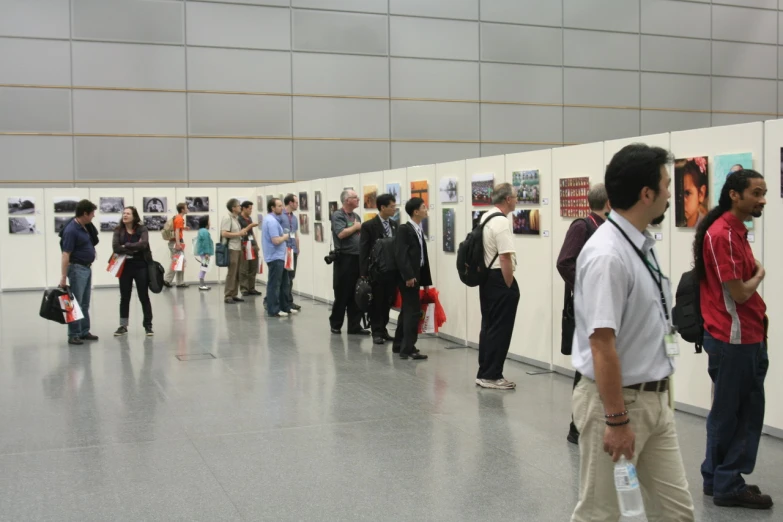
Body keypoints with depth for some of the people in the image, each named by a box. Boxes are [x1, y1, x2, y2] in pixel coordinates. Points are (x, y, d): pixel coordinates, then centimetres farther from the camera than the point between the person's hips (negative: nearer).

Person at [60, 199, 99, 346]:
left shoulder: (86, 226, 6)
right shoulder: (71, 230, -20)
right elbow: (65, 254, -22)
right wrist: (63, 276, -25)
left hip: (87, 268, 9)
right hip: (77, 269, -9)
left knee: (85, 304, 13)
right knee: (76, 303, -5)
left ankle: (84, 332, 20)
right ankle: (73, 335, 0)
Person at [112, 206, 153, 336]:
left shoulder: (142, 229, -3)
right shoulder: (118, 230, 2)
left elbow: (143, 244, -20)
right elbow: (115, 247, -12)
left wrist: (126, 246, -14)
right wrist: (134, 250, -17)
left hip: (141, 266, -2)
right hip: (125, 267, 2)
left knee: (144, 296, 3)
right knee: (124, 297, 9)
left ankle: (148, 325, 11)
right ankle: (123, 326, 19)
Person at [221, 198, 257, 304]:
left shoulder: (235, 218, 14)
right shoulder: (227, 218, -13)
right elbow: (224, 234, -21)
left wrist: (249, 227, 14)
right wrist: (239, 234, -16)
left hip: (238, 248, 9)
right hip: (231, 249, -9)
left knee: (237, 273, 9)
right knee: (231, 273, -8)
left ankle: (233, 295, 14)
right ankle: (228, 296, -4)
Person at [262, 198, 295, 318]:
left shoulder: (273, 220, 15)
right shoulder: (271, 221, -18)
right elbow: (276, 240, -25)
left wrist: (284, 237, 10)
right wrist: (285, 237, -9)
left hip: (279, 257, 11)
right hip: (275, 257, -11)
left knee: (284, 283, 15)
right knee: (274, 285, -4)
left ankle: (285, 307, 23)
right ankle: (273, 310, 1)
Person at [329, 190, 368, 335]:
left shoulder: (356, 216, 15)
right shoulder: (337, 215, -7)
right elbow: (341, 234, -20)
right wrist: (355, 227, -7)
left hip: (358, 259, 7)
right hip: (344, 259, -7)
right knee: (342, 294, 2)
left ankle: (354, 326, 13)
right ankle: (335, 324, 15)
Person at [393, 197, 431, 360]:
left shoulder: (419, 231, 17)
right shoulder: (404, 229, -10)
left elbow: (423, 256, 15)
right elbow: (401, 255, -17)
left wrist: (426, 280, 13)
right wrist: (408, 276, -23)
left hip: (416, 276, 9)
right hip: (408, 277, -9)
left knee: (407, 311, 14)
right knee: (414, 311, -11)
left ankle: (399, 345, 22)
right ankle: (408, 349, -8)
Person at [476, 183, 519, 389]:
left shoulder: (486, 218, 12)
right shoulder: (502, 222, -18)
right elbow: (505, 258, -23)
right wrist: (509, 287, -12)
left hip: (486, 278, 10)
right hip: (499, 280, -10)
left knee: (488, 327, 15)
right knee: (499, 330, -2)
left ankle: (484, 373, 21)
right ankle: (491, 375, 3)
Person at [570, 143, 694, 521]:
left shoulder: (642, 246, 7)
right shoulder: (608, 255, -23)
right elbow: (602, 345, -25)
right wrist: (617, 419, -23)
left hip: (654, 399, 9)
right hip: (615, 401, -9)